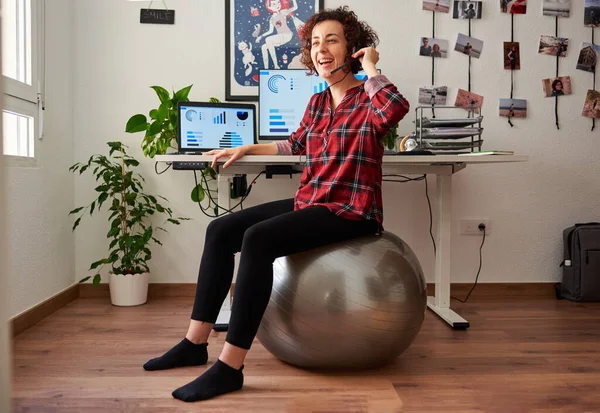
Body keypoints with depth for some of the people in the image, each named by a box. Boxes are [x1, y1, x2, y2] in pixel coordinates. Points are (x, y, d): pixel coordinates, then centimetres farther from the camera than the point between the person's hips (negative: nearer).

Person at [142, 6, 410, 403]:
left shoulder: (369, 99, -7)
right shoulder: (317, 103, 14)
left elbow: (396, 108, -32)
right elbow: (295, 145, 30)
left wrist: (371, 69, -15)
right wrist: (247, 149, 25)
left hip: (351, 212, -8)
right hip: (310, 203, 8)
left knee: (258, 238, -30)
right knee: (221, 230, -3)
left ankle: (230, 367, -22)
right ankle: (195, 343, 3)